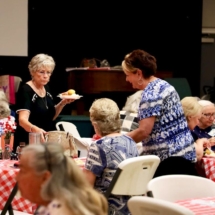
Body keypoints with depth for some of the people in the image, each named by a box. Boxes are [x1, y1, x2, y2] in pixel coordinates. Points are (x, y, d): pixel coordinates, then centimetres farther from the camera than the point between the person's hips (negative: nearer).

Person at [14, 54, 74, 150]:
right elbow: (22, 120, -28)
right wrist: (35, 129, -48)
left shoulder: (46, 88, 7)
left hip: (45, 141, 8)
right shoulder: (26, 90, -16)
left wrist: (63, 103, 0)